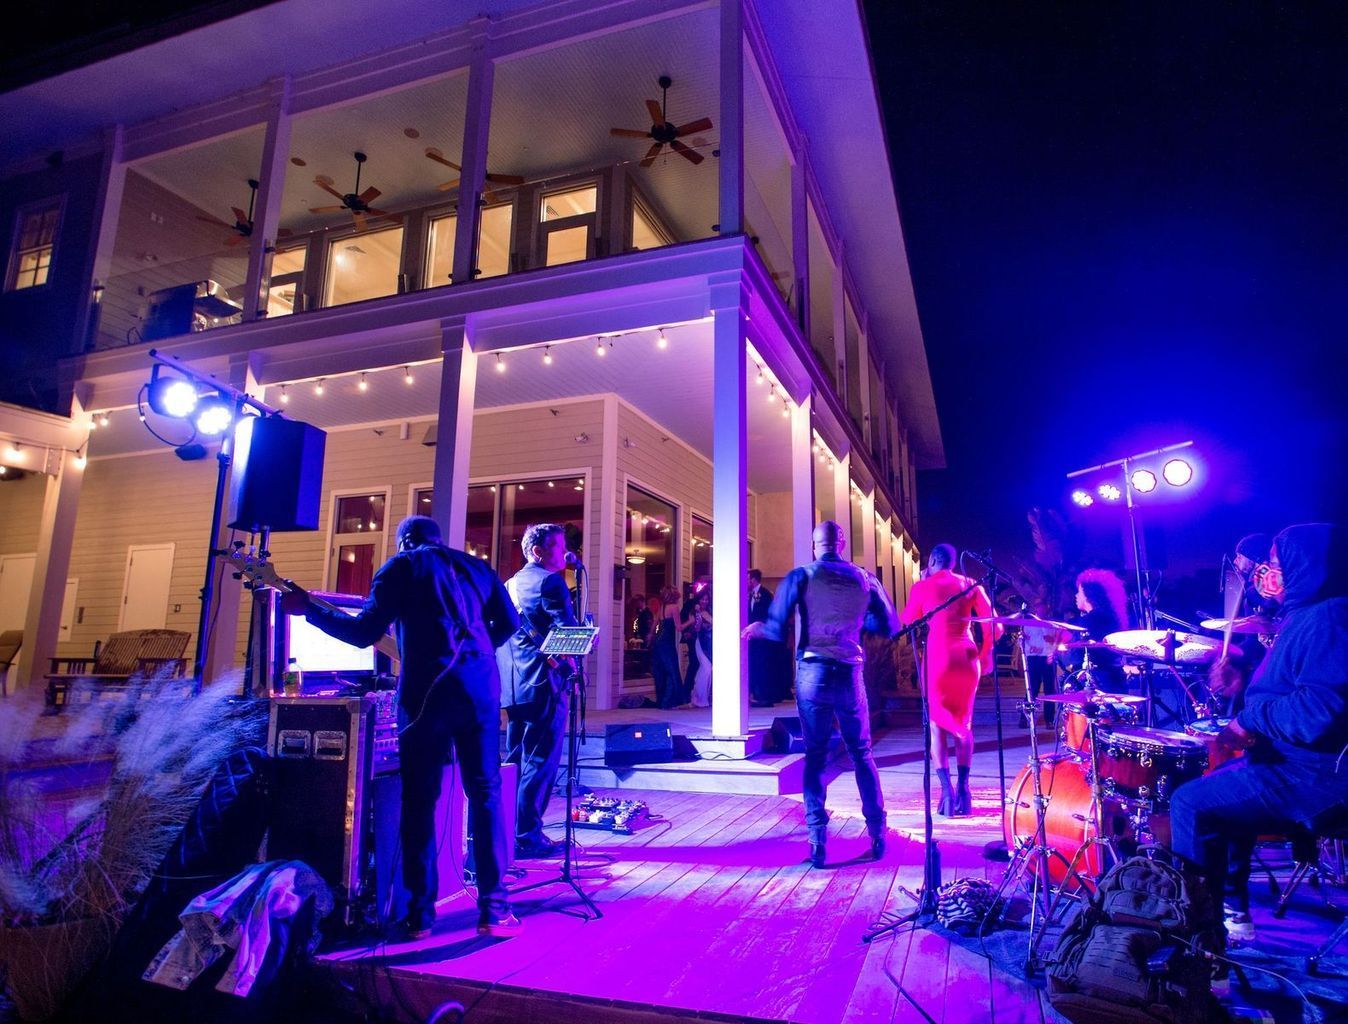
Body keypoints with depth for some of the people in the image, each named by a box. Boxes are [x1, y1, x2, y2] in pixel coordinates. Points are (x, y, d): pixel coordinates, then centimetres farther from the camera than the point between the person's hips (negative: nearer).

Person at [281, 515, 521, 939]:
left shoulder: (401, 567, 7)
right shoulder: (475, 566, 18)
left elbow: (364, 633, 0)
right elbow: (509, 622, 14)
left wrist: (308, 609, 11)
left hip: (427, 687, -3)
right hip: (480, 684, 3)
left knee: (419, 799, 7)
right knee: (486, 793, 7)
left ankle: (420, 913, 10)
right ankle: (494, 908, 7)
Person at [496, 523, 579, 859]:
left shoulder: (511, 584, 17)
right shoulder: (550, 581, -10)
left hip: (512, 685, 9)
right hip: (544, 681, -9)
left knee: (515, 760, 15)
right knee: (542, 761, -3)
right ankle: (527, 836, 0)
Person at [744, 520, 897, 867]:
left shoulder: (801, 576, -3)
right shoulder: (865, 578, 4)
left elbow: (777, 630, -9)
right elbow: (890, 626, 8)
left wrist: (756, 629, 12)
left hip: (812, 673, -1)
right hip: (850, 675, 1)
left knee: (815, 756, 8)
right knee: (862, 754, 15)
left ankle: (818, 840, 3)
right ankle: (877, 834, 17)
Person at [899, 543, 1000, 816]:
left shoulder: (922, 587, 2)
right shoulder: (971, 585, 8)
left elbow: (906, 621, 13)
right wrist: (985, 652, 17)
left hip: (936, 658, -3)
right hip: (967, 658, 3)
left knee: (937, 724, 5)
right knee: (963, 724, 15)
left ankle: (946, 789, -8)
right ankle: (963, 787, 7)